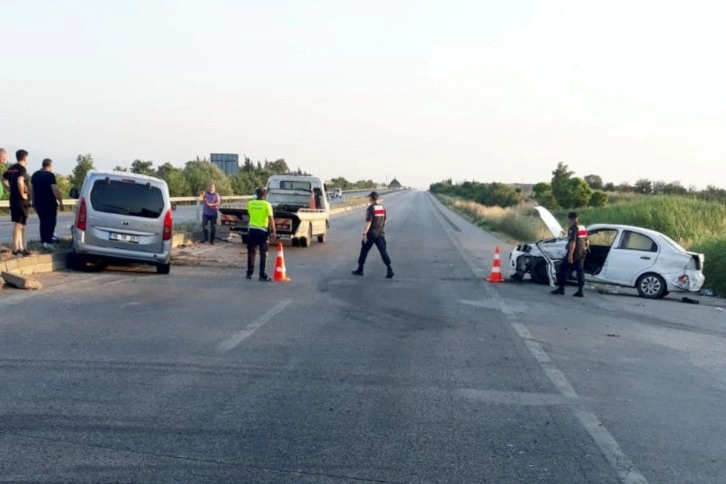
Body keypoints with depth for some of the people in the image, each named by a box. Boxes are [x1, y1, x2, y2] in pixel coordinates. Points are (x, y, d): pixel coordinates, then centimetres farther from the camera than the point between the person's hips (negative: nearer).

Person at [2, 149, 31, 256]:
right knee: (18, 224, -5)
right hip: (21, 200, -8)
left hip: (13, 199, 8)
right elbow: (20, 181, -29)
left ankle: (21, 248, 18)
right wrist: (22, 194, -18)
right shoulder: (22, 168, -13)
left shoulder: (11, 168, 12)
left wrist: (11, 190, 14)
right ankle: (16, 249, -3)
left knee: (19, 224, 14)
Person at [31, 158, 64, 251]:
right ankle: (48, 241, -12)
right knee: (51, 222, -1)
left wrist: (34, 202, 21)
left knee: (43, 222, 15)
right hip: (49, 203, -6)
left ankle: (44, 241, 15)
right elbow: (55, 189, -18)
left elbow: (32, 189, 14)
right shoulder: (50, 175, -12)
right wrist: (60, 202, -14)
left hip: (38, 203, 6)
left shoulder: (35, 175, 10)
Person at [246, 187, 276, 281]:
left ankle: (249, 273, 18)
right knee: (263, 254, 1)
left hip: (252, 229, 4)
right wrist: (274, 232, -9)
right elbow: (271, 219, -13)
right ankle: (262, 275, -1)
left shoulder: (250, 203, 3)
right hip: (262, 230, -4)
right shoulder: (267, 204, -9)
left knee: (251, 252, 14)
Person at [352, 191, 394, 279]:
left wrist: (364, 233, -18)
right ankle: (390, 270, -13)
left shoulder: (370, 208, -12)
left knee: (364, 251, 10)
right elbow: (384, 221, 16)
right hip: (380, 233, 5)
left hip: (371, 233, -5)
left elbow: (368, 222, -19)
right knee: (383, 251, -1)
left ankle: (360, 270, 17)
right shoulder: (382, 208, 9)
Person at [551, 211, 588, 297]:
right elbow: (586, 241, 21)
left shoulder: (573, 228, -14)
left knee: (564, 269, 2)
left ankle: (561, 288, 3)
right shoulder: (583, 228, 13)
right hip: (582, 252, 8)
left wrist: (570, 255, -24)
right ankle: (580, 291, 3)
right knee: (580, 270, 6)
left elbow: (572, 242, -22)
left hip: (574, 252, -8)